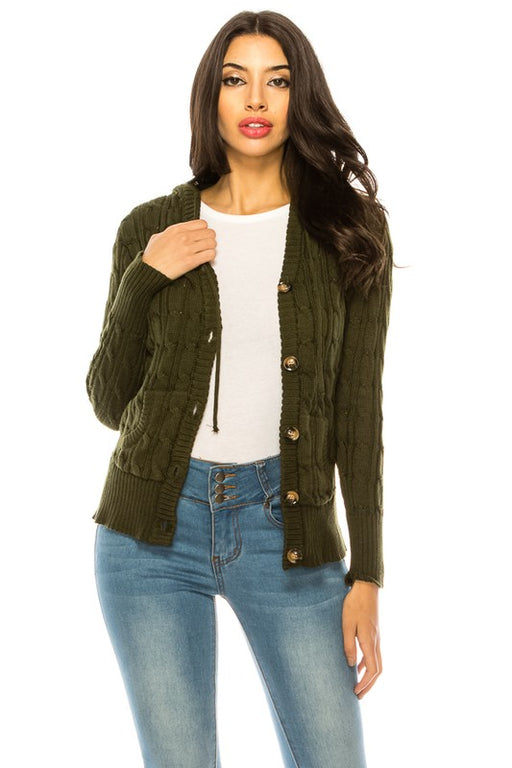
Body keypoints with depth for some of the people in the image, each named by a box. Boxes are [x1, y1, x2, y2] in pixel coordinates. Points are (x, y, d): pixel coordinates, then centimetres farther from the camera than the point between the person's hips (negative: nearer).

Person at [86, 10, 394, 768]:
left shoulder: (348, 231, 1)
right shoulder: (153, 228, 3)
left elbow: (358, 408, 0)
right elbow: (111, 404, 5)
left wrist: (367, 576, -4)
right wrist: (142, 281, -10)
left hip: (285, 530, 0)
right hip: (155, 532, 1)